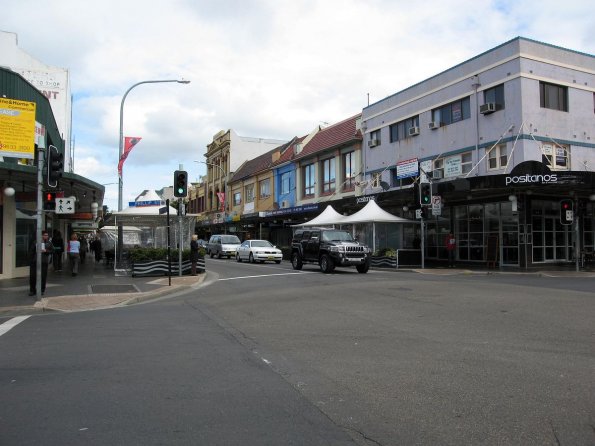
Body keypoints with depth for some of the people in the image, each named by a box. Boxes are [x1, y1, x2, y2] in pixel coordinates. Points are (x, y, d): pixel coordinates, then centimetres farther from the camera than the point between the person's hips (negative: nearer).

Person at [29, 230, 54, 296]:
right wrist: (30, 261, -1)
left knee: (43, 277, 4)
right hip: (35, 262, -1)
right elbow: (31, 252, 3)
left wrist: (46, 251, -12)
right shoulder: (35, 242, 2)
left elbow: (52, 251, 6)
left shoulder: (49, 243, 8)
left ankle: (42, 290, 17)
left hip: (44, 262, 1)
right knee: (33, 276, 1)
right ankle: (32, 290, 12)